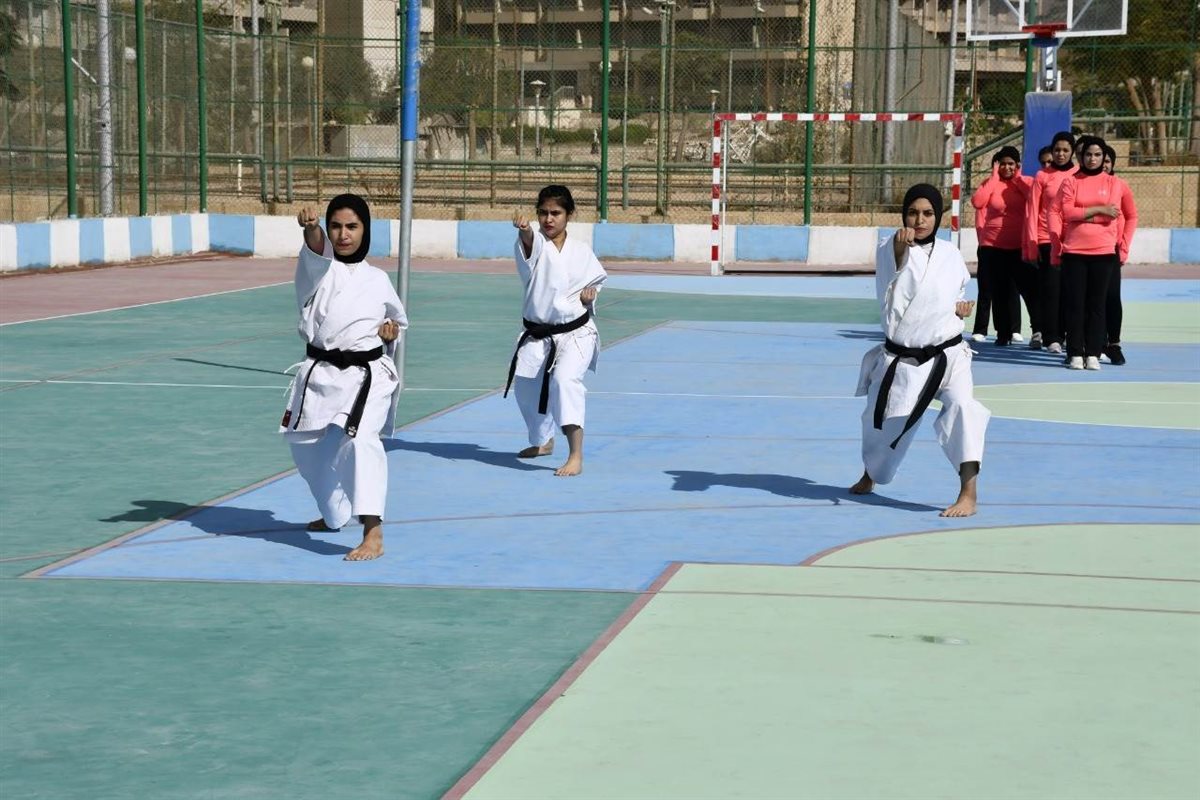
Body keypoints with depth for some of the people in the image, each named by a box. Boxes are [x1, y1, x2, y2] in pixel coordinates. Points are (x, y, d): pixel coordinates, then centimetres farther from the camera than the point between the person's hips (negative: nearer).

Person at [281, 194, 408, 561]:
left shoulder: (377, 280, 6)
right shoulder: (316, 266, 0)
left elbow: (398, 319, 24)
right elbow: (316, 248, -25)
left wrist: (392, 330, 0)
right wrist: (310, 227, -49)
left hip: (366, 376, -2)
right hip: (319, 375, 3)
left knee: (359, 439, -28)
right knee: (309, 449, 17)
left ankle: (373, 536, -35)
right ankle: (334, 514, 48)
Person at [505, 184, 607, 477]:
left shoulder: (581, 251, 0)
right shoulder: (534, 244, -6)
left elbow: (596, 280, 17)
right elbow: (529, 241, -33)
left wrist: (590, 293, -7)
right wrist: (523, 228, -57)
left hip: (576, 334, -3)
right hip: (537, 335, 3)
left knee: (565, 378, -28)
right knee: (527, 388, 18)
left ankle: (576, 456, -31)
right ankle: (543, 441, 49)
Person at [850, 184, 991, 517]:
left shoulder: (950, 255, 2)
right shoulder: (889, 249, -6)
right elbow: (892, 304, -22)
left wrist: (959, 308, 0)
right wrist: (900, 253, -34)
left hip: (945, 355, 0)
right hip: (899, 359, 0)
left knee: (961, 406, -28)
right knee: (882, 425, 16)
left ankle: (969, 494, -26)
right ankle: (869, 475, 50)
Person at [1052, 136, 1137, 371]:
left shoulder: (1117, 184, 7)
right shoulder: (1071, 182, 5)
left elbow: (1131, 216, 14)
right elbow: (1066, 212, -8)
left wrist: (1124, 245, 6)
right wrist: (1099, 209, -12)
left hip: (1104, 253, 0)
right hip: (1074, 252, 0)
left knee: (1098, 305, 2)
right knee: (1075, 304, 0)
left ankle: (1093, 354, 5)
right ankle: (1075, 354, 3)